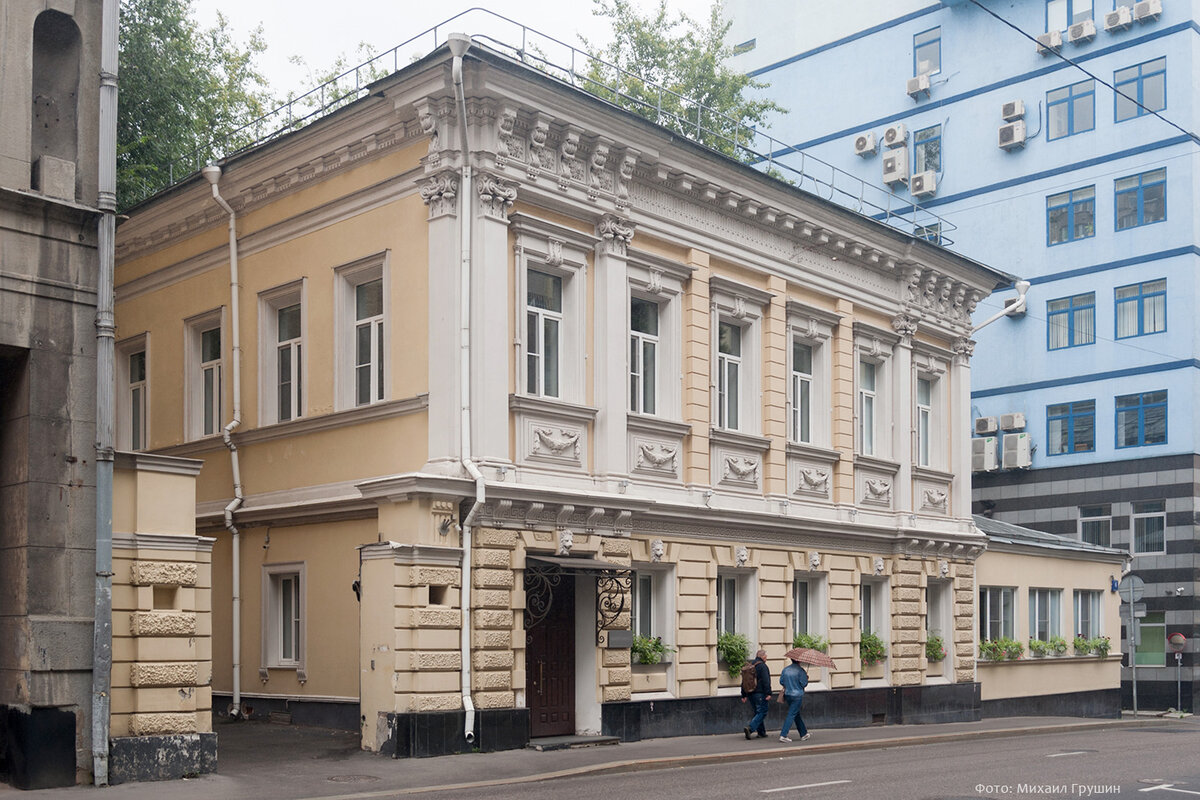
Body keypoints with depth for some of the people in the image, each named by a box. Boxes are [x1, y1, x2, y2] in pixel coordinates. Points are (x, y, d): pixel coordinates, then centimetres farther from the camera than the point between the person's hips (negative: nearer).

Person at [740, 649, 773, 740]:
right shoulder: (762, 666, -10)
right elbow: (766, 681, -17)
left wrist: (744, 695, 21)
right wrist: (768, 693, -17)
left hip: (751, 694, 8)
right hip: (760, 694, -8)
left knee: (758, 712, 16)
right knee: (762, 713, -6)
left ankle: (762, 733, 16)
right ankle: (749, 728, -22)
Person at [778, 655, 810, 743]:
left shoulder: (785, 669, 5)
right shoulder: (800, 670, -12)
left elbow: (781, 682, 7)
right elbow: (804, 683, -14)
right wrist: (806, 678, 6)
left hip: (788, 694, 6)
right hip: (797, 695, -6)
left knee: (797, 714, 18)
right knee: (791, 715, -5)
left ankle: (804, 734, 28)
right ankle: (783, 735, -12)